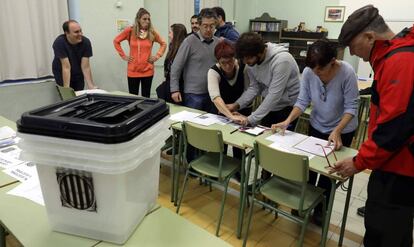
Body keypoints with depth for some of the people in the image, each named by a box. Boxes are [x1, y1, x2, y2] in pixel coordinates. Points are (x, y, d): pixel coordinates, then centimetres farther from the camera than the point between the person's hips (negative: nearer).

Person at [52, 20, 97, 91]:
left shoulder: (86, 42, -22)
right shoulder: (59, 42, -27)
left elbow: (85, 66, -22)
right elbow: (66, 67, -30)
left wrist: (91, 86, -29)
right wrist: (66, 88, -34)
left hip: (78, 74, 2)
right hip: (61, 74, -2)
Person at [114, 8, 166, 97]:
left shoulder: (152, 32, 1)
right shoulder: (130, 31, -3)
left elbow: (163, 44, 14)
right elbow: (116, 41, 8)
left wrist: (157, 56, 2)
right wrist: (123, 56, 2)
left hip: (147, 71, 1)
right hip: (133, 71, -1)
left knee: (146, 97, 7)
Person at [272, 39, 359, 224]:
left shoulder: (347, 72, -28)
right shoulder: (308, 72, -20)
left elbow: (351, 107, -23)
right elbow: (302, 101, -15)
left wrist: (337, 131, -35)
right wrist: (288, 121, -30)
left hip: (342, 130, -3)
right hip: (317, 126, 3)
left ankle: (321, 208, 31)